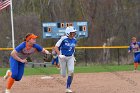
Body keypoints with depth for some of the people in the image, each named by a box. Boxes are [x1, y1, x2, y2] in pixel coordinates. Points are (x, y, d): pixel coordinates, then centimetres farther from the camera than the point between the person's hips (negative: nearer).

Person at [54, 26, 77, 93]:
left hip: (70, 57, 4)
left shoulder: (74, 40, -2)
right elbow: (56, 47, -18)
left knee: (71, 72, -15)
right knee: (63, 75, 4)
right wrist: (59, 55, -29)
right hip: (63, 57, -4)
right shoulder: (63, 39, -19)